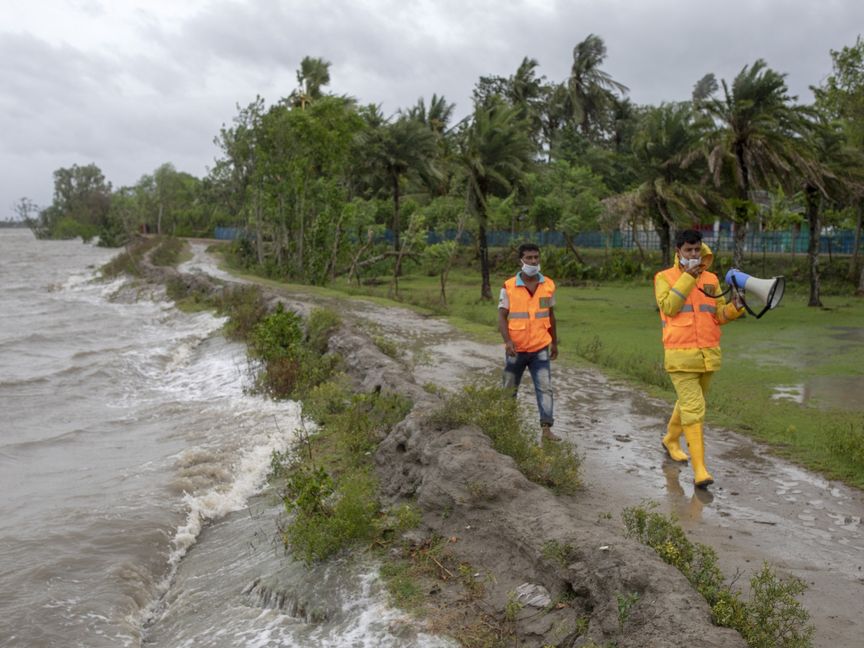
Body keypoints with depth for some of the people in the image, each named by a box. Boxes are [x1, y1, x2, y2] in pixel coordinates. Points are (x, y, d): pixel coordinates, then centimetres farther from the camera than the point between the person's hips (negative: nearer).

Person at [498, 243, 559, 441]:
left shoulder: (548, 285, 2)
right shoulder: (509, 287, -8)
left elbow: (550, 315, 12)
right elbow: (502, 317, -9)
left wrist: (554, 342, 16)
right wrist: (507, 341, -24)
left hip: (540, 349, 2)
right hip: (515, 350, -1)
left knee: (544, 387, -7)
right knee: (510, 390, 12)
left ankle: (546, 428, -6)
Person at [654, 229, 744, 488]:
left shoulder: (711, 279, 11)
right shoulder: (664, 277, -1)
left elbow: (719, 315, 11)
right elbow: (669, 307, -16)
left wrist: (734, 307, -10)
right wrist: (688, 277, -15)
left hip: (708, 354, 5)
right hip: (681, 356, -5)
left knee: (688, 403, 21)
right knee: (693, 409, -10)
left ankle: (671, 440, 45)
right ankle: (699, 468, -8)